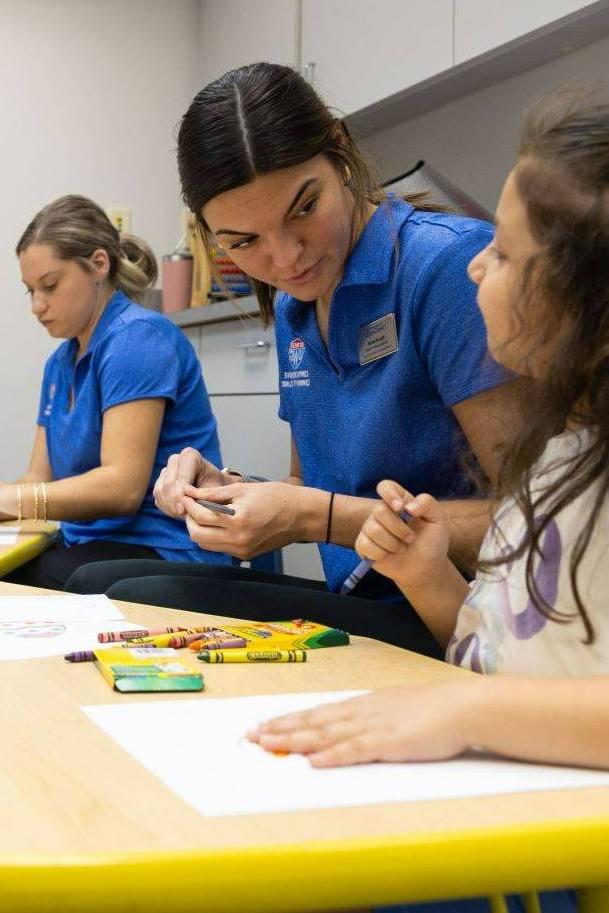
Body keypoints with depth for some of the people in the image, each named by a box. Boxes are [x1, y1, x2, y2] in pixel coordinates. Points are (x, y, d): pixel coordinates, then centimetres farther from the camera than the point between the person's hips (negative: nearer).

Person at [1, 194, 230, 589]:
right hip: (92, 547, 8)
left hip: (162, 553, -7)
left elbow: (123, 486, -19)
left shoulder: (137, 338, -10)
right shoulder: (60, 363, 17)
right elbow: (42, 479, 11)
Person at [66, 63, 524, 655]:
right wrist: (227, 490, -3)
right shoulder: (290, 311, 9)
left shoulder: (449, 263, -17)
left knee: (141, 605, -21)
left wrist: (314, 516, -21)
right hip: (355, 601, 7)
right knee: (94, 584, 3)